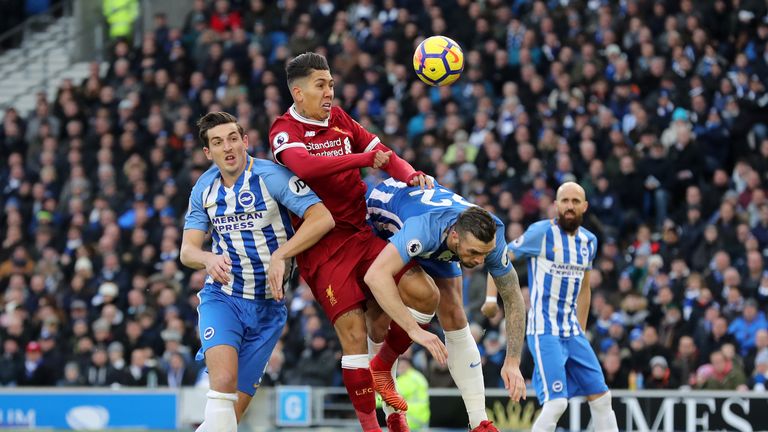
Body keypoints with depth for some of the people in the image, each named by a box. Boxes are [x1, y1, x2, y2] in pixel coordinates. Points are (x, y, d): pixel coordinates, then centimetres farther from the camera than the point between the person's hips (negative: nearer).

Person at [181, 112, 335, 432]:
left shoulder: (270, 175, -12)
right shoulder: (204, 189, 3)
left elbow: (323, 218, -20)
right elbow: (188, 250, 2)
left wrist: (280, 255, -29)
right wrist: (209, 260, -22)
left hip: (267, 305, -1)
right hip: (221, 296, 1)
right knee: (224, 381, -26)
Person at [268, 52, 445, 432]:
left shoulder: (339, 119, 14)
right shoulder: (284, 130, -5)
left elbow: (384, 155, 15)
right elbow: (303, 165, -27)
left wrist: (411, 176, -7)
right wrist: (365, 158, -26)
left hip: (362, 232, 6)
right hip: (323, 247, -6)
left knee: (425, 294, -12)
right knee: (353, 332, -13)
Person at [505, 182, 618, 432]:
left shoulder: (589, 241, 11)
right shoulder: (542, 232, -8)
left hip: (572, 333, 7)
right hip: (544, 332, -7)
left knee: (601, 397, 8)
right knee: (556, 402, -18)